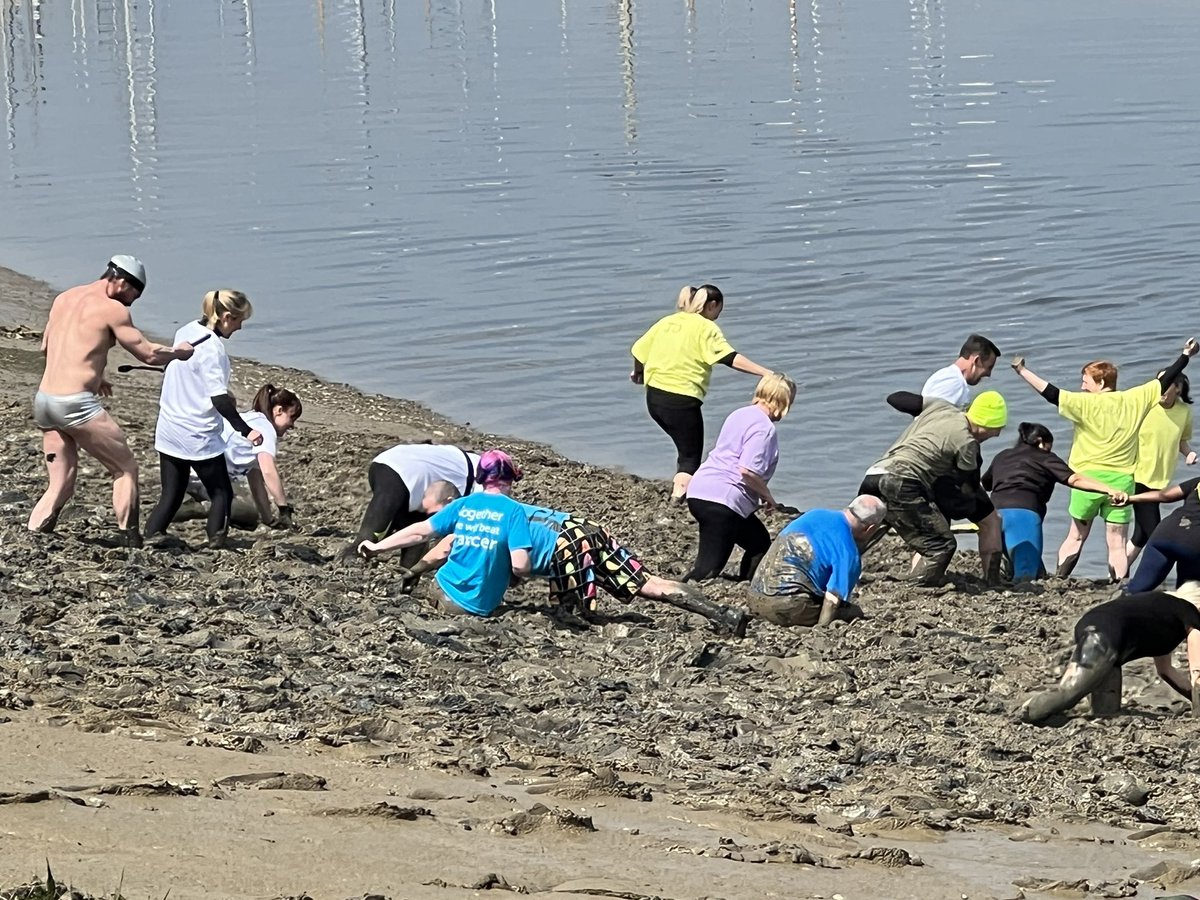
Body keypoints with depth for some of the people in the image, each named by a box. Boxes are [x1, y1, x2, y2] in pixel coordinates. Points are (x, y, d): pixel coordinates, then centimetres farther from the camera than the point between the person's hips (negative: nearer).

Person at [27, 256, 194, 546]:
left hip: (44, 400, 7)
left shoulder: (64, 299, 16)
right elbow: (148, 354, -3)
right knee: (125, 469, 9)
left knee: (61, 484, 12)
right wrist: (180, 351, 16)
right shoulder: (112, 309, -7)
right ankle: (130, 543, 7)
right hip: (76, 404, -7)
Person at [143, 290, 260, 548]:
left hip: (168, 434, 7)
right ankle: (216, 545, -1)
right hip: (199, 437, -7)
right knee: (221, 494, 7)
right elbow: (219, 399, -24)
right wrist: (246, 431, -24)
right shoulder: (212, 349, -19)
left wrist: (223, 395, 25)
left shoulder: (184, 333, 6)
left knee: (171, 496, 13)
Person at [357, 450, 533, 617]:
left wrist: (377, 547, 15)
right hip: (481, 606, -4)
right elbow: (520, 567, -15)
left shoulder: (462, 505, 5)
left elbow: (420, 532, 5)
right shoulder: (513, 510, -6)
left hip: (448, 596, 4)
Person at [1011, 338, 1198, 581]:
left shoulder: (1086, 403, -8)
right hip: (1120, 481, 2)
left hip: (1088, 478, -2)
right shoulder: (1134, 400, 2)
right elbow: (1164, 382, 10)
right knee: (1117, 543, 4)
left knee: (1077, 536, 14)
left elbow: (1051, 394, -14)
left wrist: (1022, 371, -9)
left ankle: (1059, 580, 13)